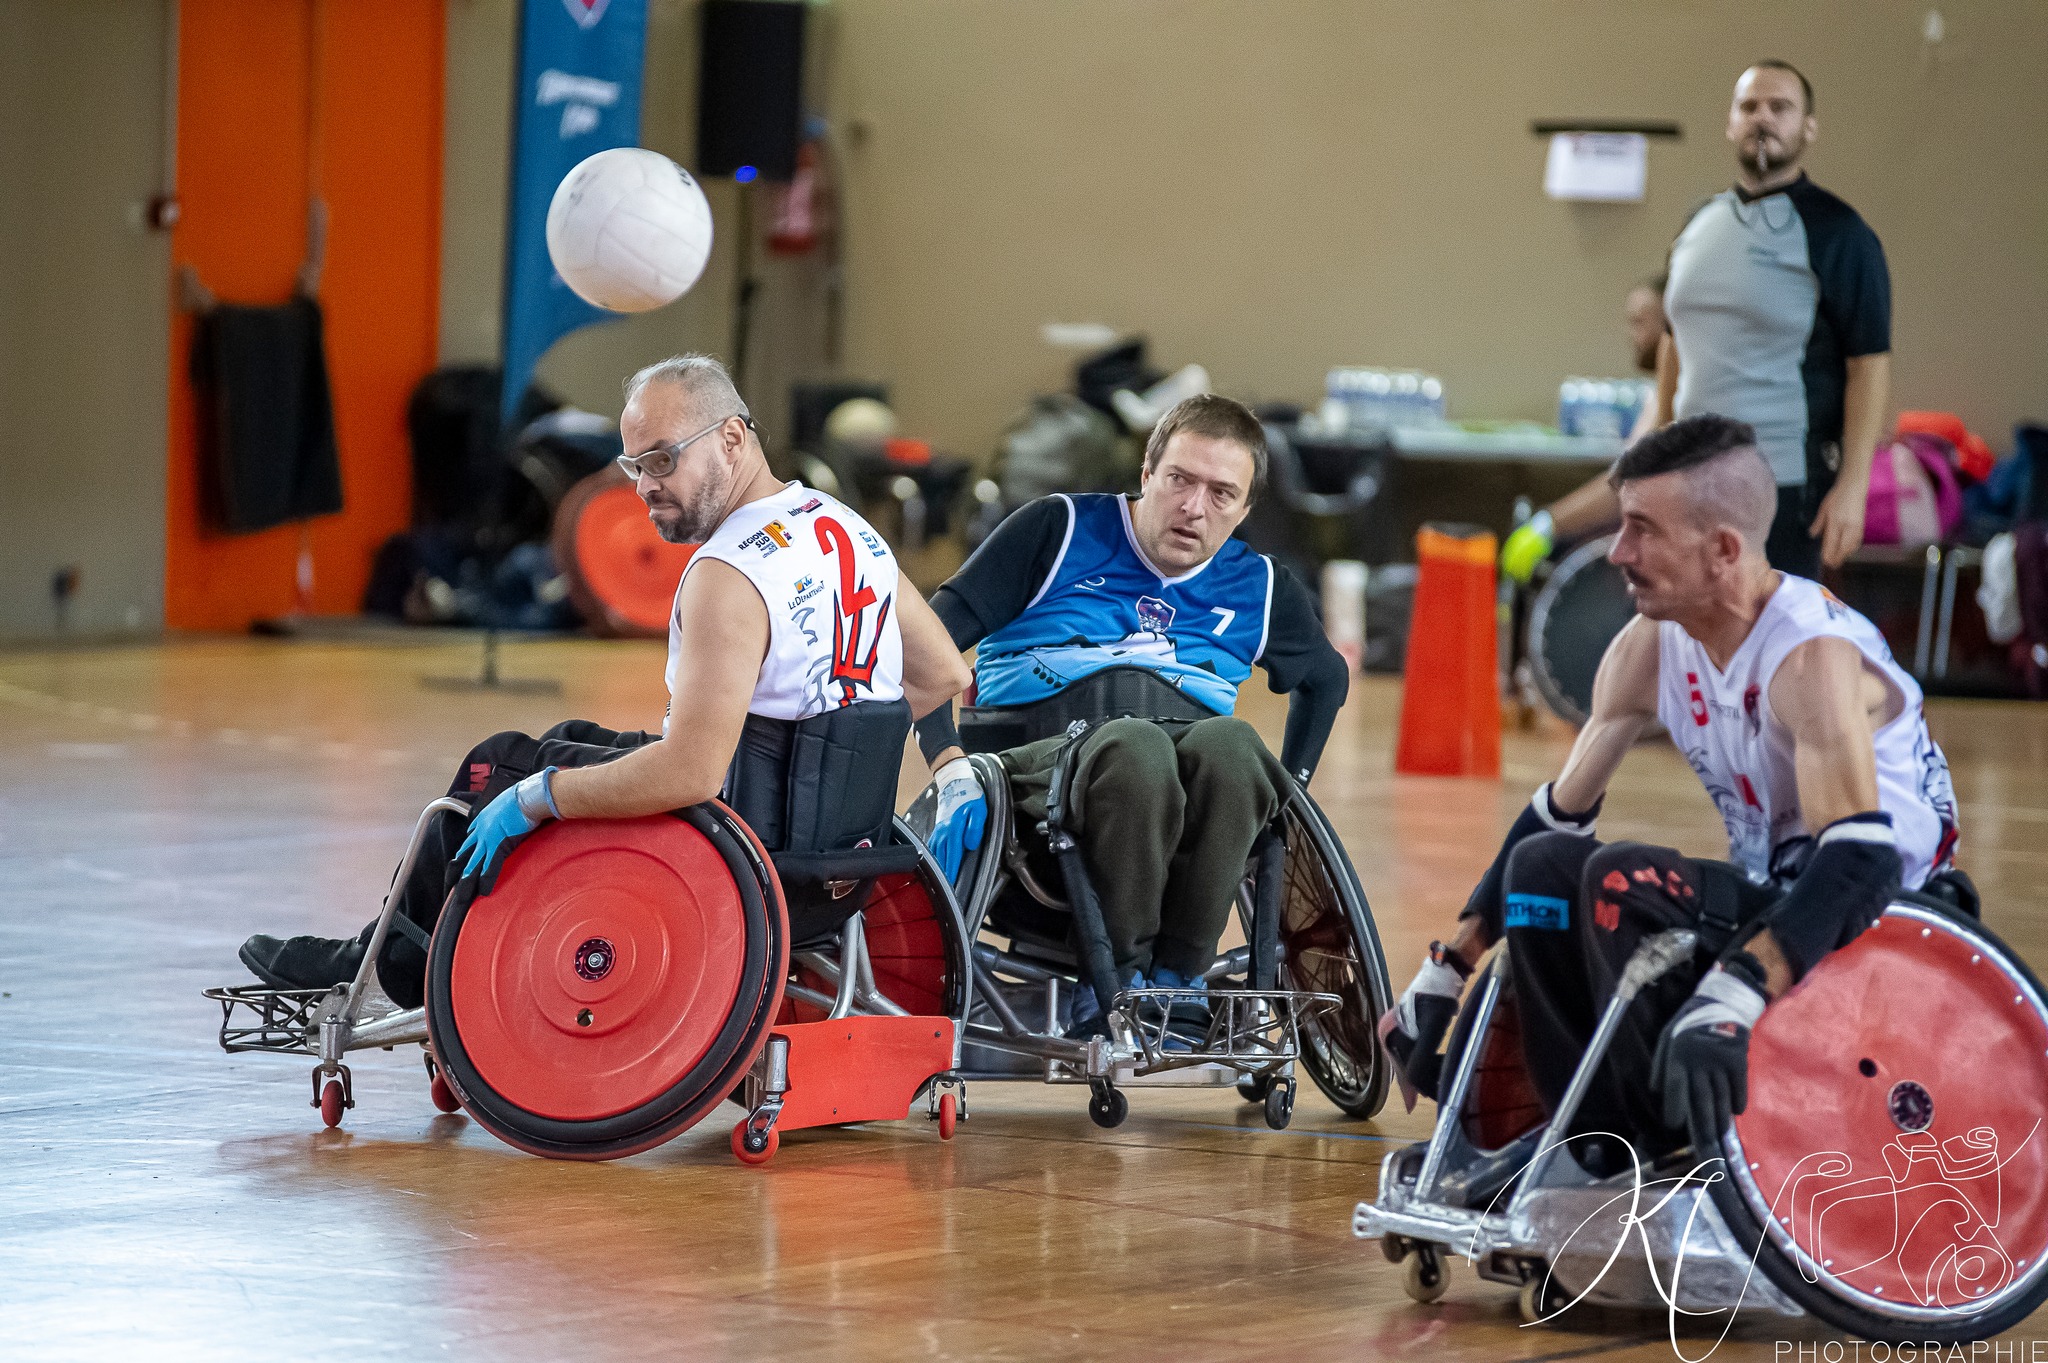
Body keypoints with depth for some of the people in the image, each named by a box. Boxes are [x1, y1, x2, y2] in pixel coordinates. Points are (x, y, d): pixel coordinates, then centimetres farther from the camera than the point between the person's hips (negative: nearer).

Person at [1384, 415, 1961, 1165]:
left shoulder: (1816, 657, -26)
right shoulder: (1649, 649, -1)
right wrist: (1445, 972, 6)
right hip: (1770, 899, 8)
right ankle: (1595, 1139, -4)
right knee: (1545, 864, -4)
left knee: (1621, 881, -26)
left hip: (1887, 916, -8)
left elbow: (1861, 860, -38)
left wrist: (1732, 1000, -51)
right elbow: (1556, 816, 10)